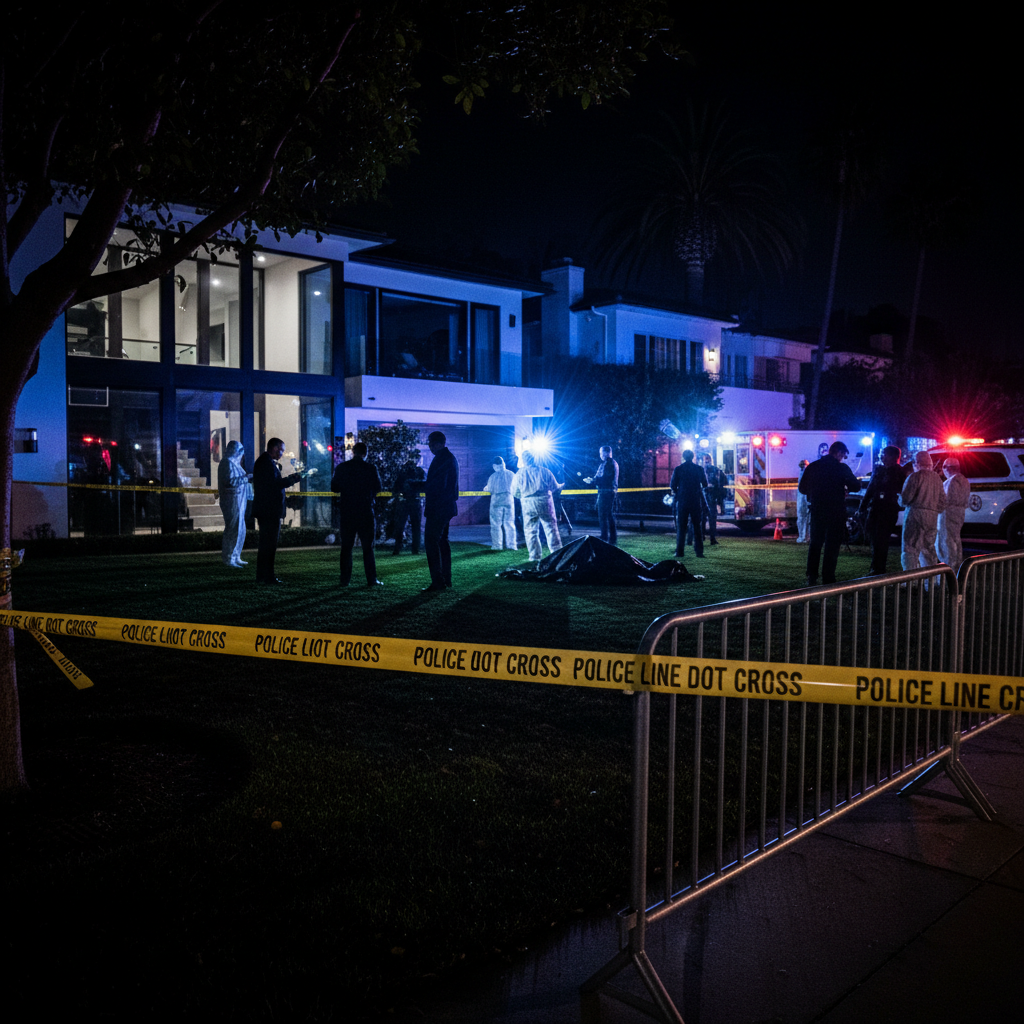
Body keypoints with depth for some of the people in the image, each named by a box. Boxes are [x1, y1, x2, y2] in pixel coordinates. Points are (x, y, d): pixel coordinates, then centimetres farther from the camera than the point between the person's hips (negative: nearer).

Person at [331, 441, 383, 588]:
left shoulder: (342, 467, -1)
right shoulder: (371, 468, -6)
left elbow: (334, 487, 4)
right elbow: (378, 488, 2)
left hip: (347, 511, 2)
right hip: (365, 511, -2)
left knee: (346, 547, 9)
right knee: (368, 547, 3)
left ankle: (345, 579, 7)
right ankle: (371, 580, 0)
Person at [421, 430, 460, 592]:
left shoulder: (441, 459, -17)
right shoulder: (451, 458, 15)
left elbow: (432, 485, -21)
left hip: (437, 508, -11)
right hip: (447, 506, 11)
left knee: (431, 542, -9)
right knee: (442, 541, 16)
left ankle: (438, 582, -11)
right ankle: (446, 579, 20)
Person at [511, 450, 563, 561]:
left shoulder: (519, 474, 2)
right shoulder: (544, 471, 2)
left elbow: (514, 493, 6)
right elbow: (554, 487, 6)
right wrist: (561, 486, 27)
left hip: (528, 504, 0)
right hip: (545, 502, 0)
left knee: (530, 531, 7)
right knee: (551, 528, 8)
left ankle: (535, 556, 4)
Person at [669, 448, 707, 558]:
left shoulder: (678, 469, -4)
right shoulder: (699, 469, 1)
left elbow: (672, 486, -3)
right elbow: (705, 484, 11)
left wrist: (675, 494, 17)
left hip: (682, 501, -1)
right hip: (696, 501, 1)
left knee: (681, 527, 4)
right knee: (697, 527, 7)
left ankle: (680, 551, -1)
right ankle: (699, 552, 4)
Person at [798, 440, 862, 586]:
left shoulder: (812, 467, 1)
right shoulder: (842, 468, -10)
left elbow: (802, 488, 6)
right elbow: (856, 486, -8)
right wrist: (845, 488, 12)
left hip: (817, 510, 3)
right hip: (836, 512, -3)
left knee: (815, 544, 13)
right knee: (832, 546, 4)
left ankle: (811, 578, 9)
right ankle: (828, 578, 5)